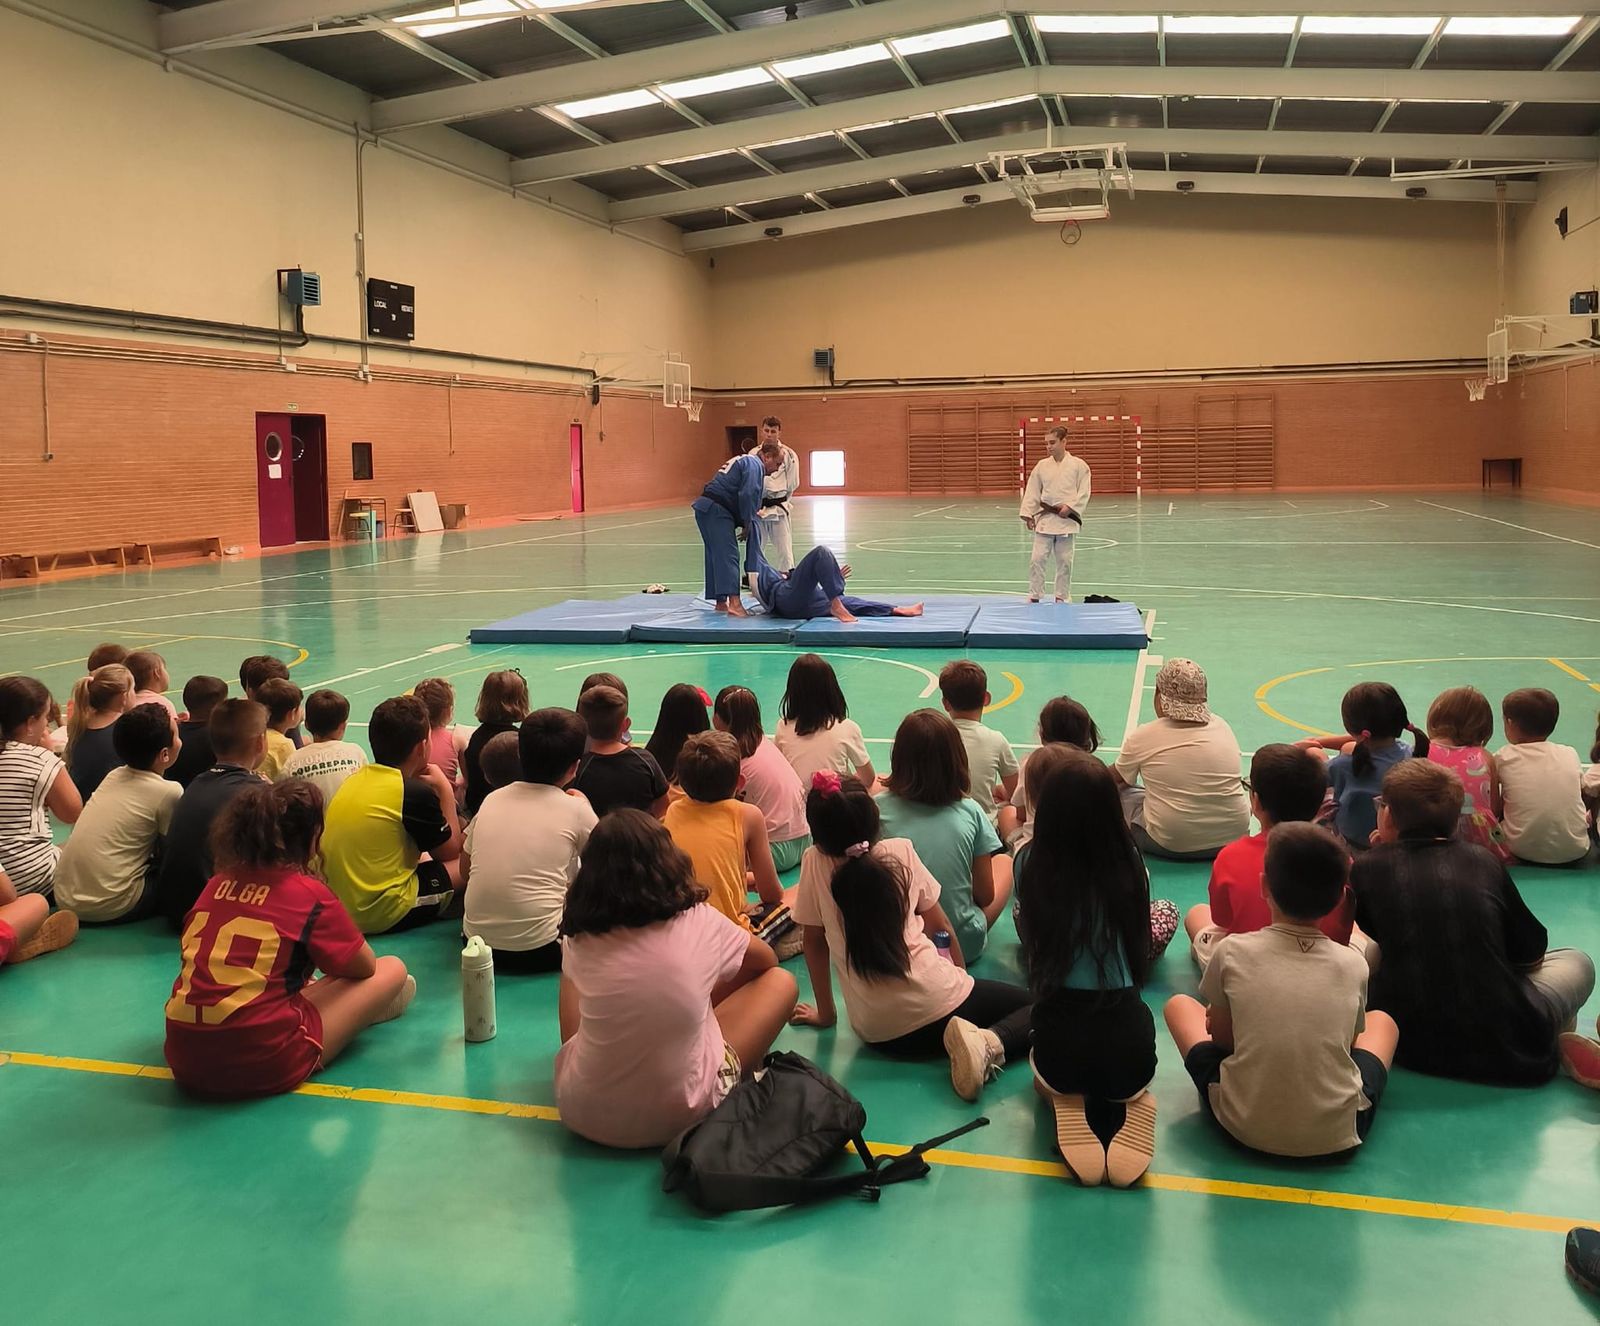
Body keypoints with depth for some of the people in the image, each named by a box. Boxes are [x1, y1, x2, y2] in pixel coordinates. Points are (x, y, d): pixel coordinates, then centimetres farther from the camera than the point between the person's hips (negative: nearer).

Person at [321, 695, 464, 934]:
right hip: (381, 914, -7)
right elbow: (451, 852, -1)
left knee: (423, 858, 27)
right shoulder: (416, 792, -14)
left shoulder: (353, 780, 6)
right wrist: (445, 790, 6)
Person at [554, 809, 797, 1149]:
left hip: (582, 1114, 3)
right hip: (676, 1118, -2)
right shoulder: (699, 924, -12)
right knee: (780, 982, 10)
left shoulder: (578, 938, -9)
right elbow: (766, 960, 9)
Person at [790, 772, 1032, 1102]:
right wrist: (960, 975, 23)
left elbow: (813, 942, 5)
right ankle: (991, 1042, -14)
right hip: (933, 1004, -3)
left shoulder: (814, 863, -3)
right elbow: (938, 926, 7)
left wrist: (825, 1012, 17)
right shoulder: (900, 852, -3)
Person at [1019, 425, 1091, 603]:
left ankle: (1062, 597, 19)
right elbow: (1032, 492, 5)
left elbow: (1083, 493, -5)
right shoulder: (1042, 466, 4)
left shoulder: (1078, 465, -3)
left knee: (1064, 561, 6)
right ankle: (1034, 597, 5)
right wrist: (1028, 514, -3)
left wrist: (1069, 507, -16)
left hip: (1066, 520, -2)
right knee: (1037, 559, -3)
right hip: (1044, 519, 2)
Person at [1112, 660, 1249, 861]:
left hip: (1170, 846, -3)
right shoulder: (1222, 727, 2)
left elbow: (1118, 777, 11)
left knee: (1122, 795, 18)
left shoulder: (1142, 738, -8)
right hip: (1233, 836, 3)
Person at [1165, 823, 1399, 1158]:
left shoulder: (1232, 952, -9)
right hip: (1336, 1134, 2)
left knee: (1179, 1004, 21)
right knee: (1382, 1019, 28)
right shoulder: (1354, 966, -5)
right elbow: (1348, 1043, 9)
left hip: (1245, 1127, -1)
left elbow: (1219, 1035, 3)